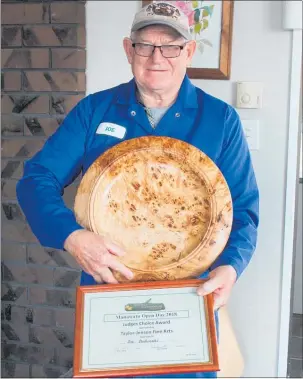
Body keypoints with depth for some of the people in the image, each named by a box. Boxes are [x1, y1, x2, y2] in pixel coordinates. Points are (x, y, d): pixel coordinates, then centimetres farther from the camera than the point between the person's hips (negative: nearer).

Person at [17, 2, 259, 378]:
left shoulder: (220, 119, -3)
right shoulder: (94, 110, -2)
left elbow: (242, 207, -3)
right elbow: (38, 178, -6)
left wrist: (229, 267, -23)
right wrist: (71, 236, -25)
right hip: (105, 293, 1)